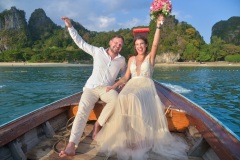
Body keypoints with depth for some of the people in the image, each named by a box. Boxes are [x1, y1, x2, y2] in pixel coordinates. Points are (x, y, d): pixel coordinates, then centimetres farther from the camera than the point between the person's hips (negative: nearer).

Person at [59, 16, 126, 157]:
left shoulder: (122, 60, 10)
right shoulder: (98, 52, 6)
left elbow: (125, 74, 25)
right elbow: (81, 43, 6)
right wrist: (70, 27, 1)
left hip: (107, 88, 1)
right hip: (91, 87, 0)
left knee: (116, 99, -35)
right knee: (82, 112, -24)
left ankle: (98, 124, -14)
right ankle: (71, 146, -31)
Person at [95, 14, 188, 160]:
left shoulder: (150, 57, 11)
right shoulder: (131, 59, 20)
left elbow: (156, 44, -9)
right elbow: (126, 77, 16)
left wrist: (158, 26, -20)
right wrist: (115, 85, 2)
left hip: (146, 86, -3)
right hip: (131, 85, 3)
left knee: (134, 98, -37)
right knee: (123, 98, -33)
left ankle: (138, 136, -27)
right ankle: (128, 135, -27)